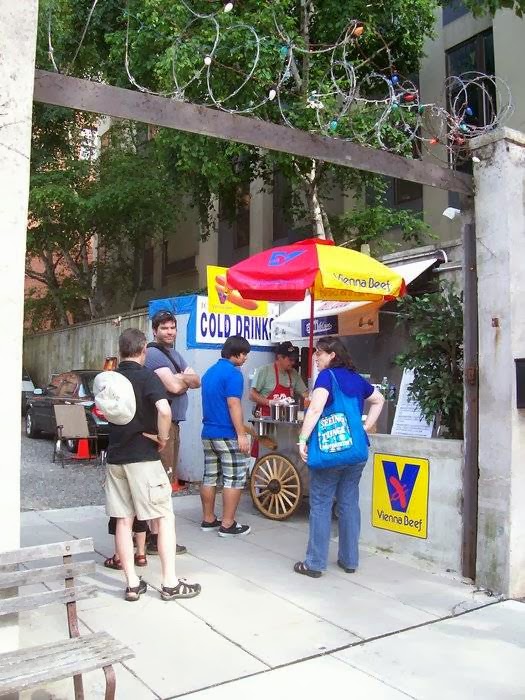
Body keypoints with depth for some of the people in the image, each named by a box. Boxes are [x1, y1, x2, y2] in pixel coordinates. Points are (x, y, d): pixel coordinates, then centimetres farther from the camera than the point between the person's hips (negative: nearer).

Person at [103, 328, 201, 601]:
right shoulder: (147, 376, -11)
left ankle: (132, 584, 14)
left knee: (123, 520, 9)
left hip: (115, 457, 6)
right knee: (165, 518, 3)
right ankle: (170, 584, 5)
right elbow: (164, 410, -28)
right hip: (143, 457, -6)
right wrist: (162, 438, -13)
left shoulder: (110, 378, 8)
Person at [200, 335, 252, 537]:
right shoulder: (233, 373, -14)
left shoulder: (210, 371, 14)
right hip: (227, 435, -9)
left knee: (210, 477, 12)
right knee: (234, 478, -1)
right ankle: (228, 524, 2)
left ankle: (208, 520, 19)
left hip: (208, 433, 9)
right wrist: (242, 435, -20)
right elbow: (233, 404, -21)